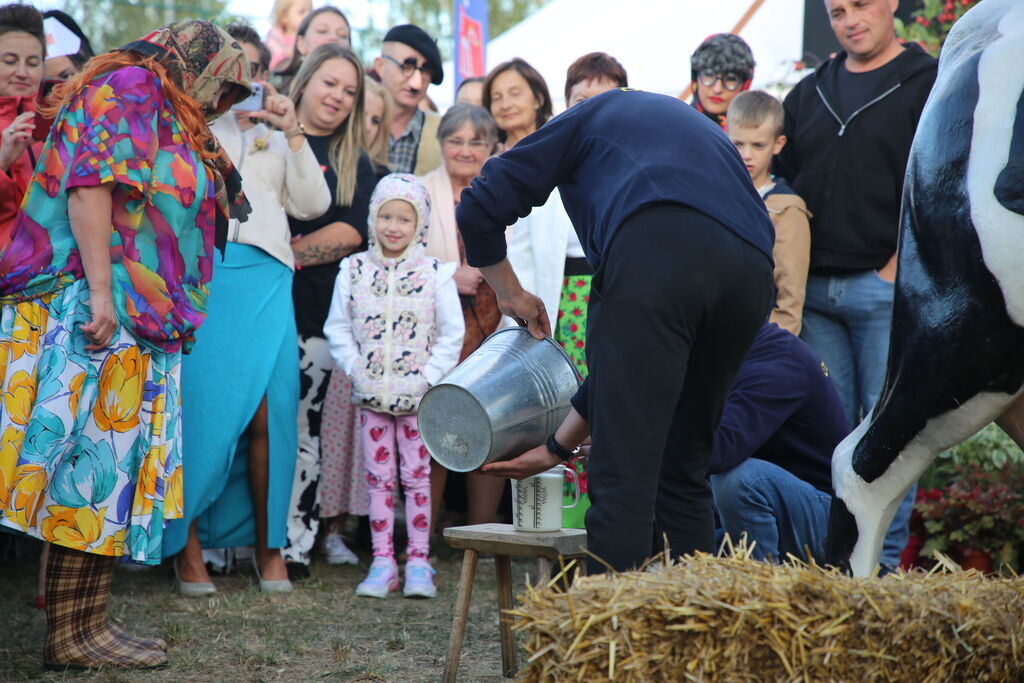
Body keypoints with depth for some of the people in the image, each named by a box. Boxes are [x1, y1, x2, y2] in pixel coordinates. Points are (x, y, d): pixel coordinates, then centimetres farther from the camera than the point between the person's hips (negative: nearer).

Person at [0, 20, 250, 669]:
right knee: (95, 466, -10)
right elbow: (89, 184, -14)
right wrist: (100, 290, -20)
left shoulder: (174, 125, 26)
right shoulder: (128, 86, -2)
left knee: (114, 471, 6)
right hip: (95, 308, -10)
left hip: (136, 325, 10)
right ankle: (73, 633, -8)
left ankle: (85, 623, 8)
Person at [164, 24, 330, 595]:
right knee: (201, 405, -11)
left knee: (268, 414, -7)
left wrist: (292, 134, 6)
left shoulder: (275, 140, 25)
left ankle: (268, 543, 1)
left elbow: (313, 204, 13)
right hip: (202, 274, -2)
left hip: (266, 279, 3)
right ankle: (188, 545, -6)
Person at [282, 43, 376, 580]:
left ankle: (294, 543, 6)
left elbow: (353, 231, 1)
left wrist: (294, 251, -10)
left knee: (304, 426, 1)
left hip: (316, 311, 1)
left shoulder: (355, 163, 14)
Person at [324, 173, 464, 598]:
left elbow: (452, 335, -2)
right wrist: (356, 369, -6)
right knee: (379, 477, 6)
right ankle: (383, 562, 11)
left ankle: (419, 562, 8)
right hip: (371, 395, 2)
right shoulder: (354, 271, 2)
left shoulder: (435, 274, -3)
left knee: (417, 477, 2)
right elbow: (337, 328, 6)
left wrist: (429, 378, -10)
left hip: (419, 397, -2)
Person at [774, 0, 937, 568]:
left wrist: (894, 272, -11)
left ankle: (882, 562, 1)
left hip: (888, 288, -5)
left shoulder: (931, 85, 1)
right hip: (814, 292, 5)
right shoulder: (810, 93, 17)